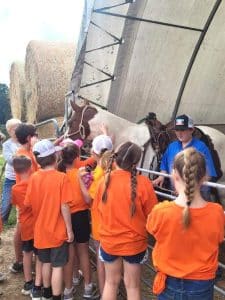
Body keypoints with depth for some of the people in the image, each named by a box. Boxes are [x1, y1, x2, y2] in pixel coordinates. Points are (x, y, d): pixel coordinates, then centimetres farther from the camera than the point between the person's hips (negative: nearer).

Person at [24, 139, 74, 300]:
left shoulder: (34, 178, -5)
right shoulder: (61, 178, -18)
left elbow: (29, 204, 1)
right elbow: (64, 207, -19)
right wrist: (70, 230, -9)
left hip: (41, 230, 5)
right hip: (58, 231, -5)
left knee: (46, 262, 23)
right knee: (58, 266, 7)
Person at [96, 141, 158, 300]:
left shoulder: (105, 181, -13)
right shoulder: (143, 183, -22)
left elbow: (99, 208, 1)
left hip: (109, 241, 3)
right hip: (134, 243, -2)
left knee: (111, 282, 23)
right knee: (133, 286, 18)